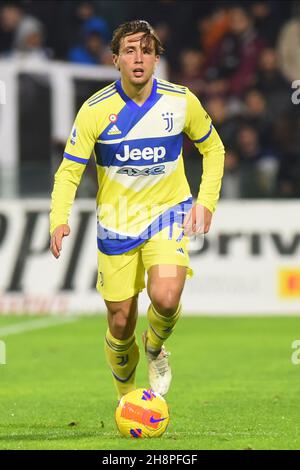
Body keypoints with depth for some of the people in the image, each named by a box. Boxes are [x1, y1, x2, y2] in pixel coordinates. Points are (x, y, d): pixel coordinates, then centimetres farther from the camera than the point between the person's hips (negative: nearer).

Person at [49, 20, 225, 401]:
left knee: (165, 298, -25)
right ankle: (126, 398, 29)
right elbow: (69, 171, -9)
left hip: (168, 212, 0)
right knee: (121, 324, 2)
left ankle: (156, 348, 10)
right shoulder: (95, 110, -12)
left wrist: (206, 201, -2)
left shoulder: (181, 101, -7)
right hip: (116, 223, 0)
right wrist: (59, 220, -26)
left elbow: (212, 148, 10)